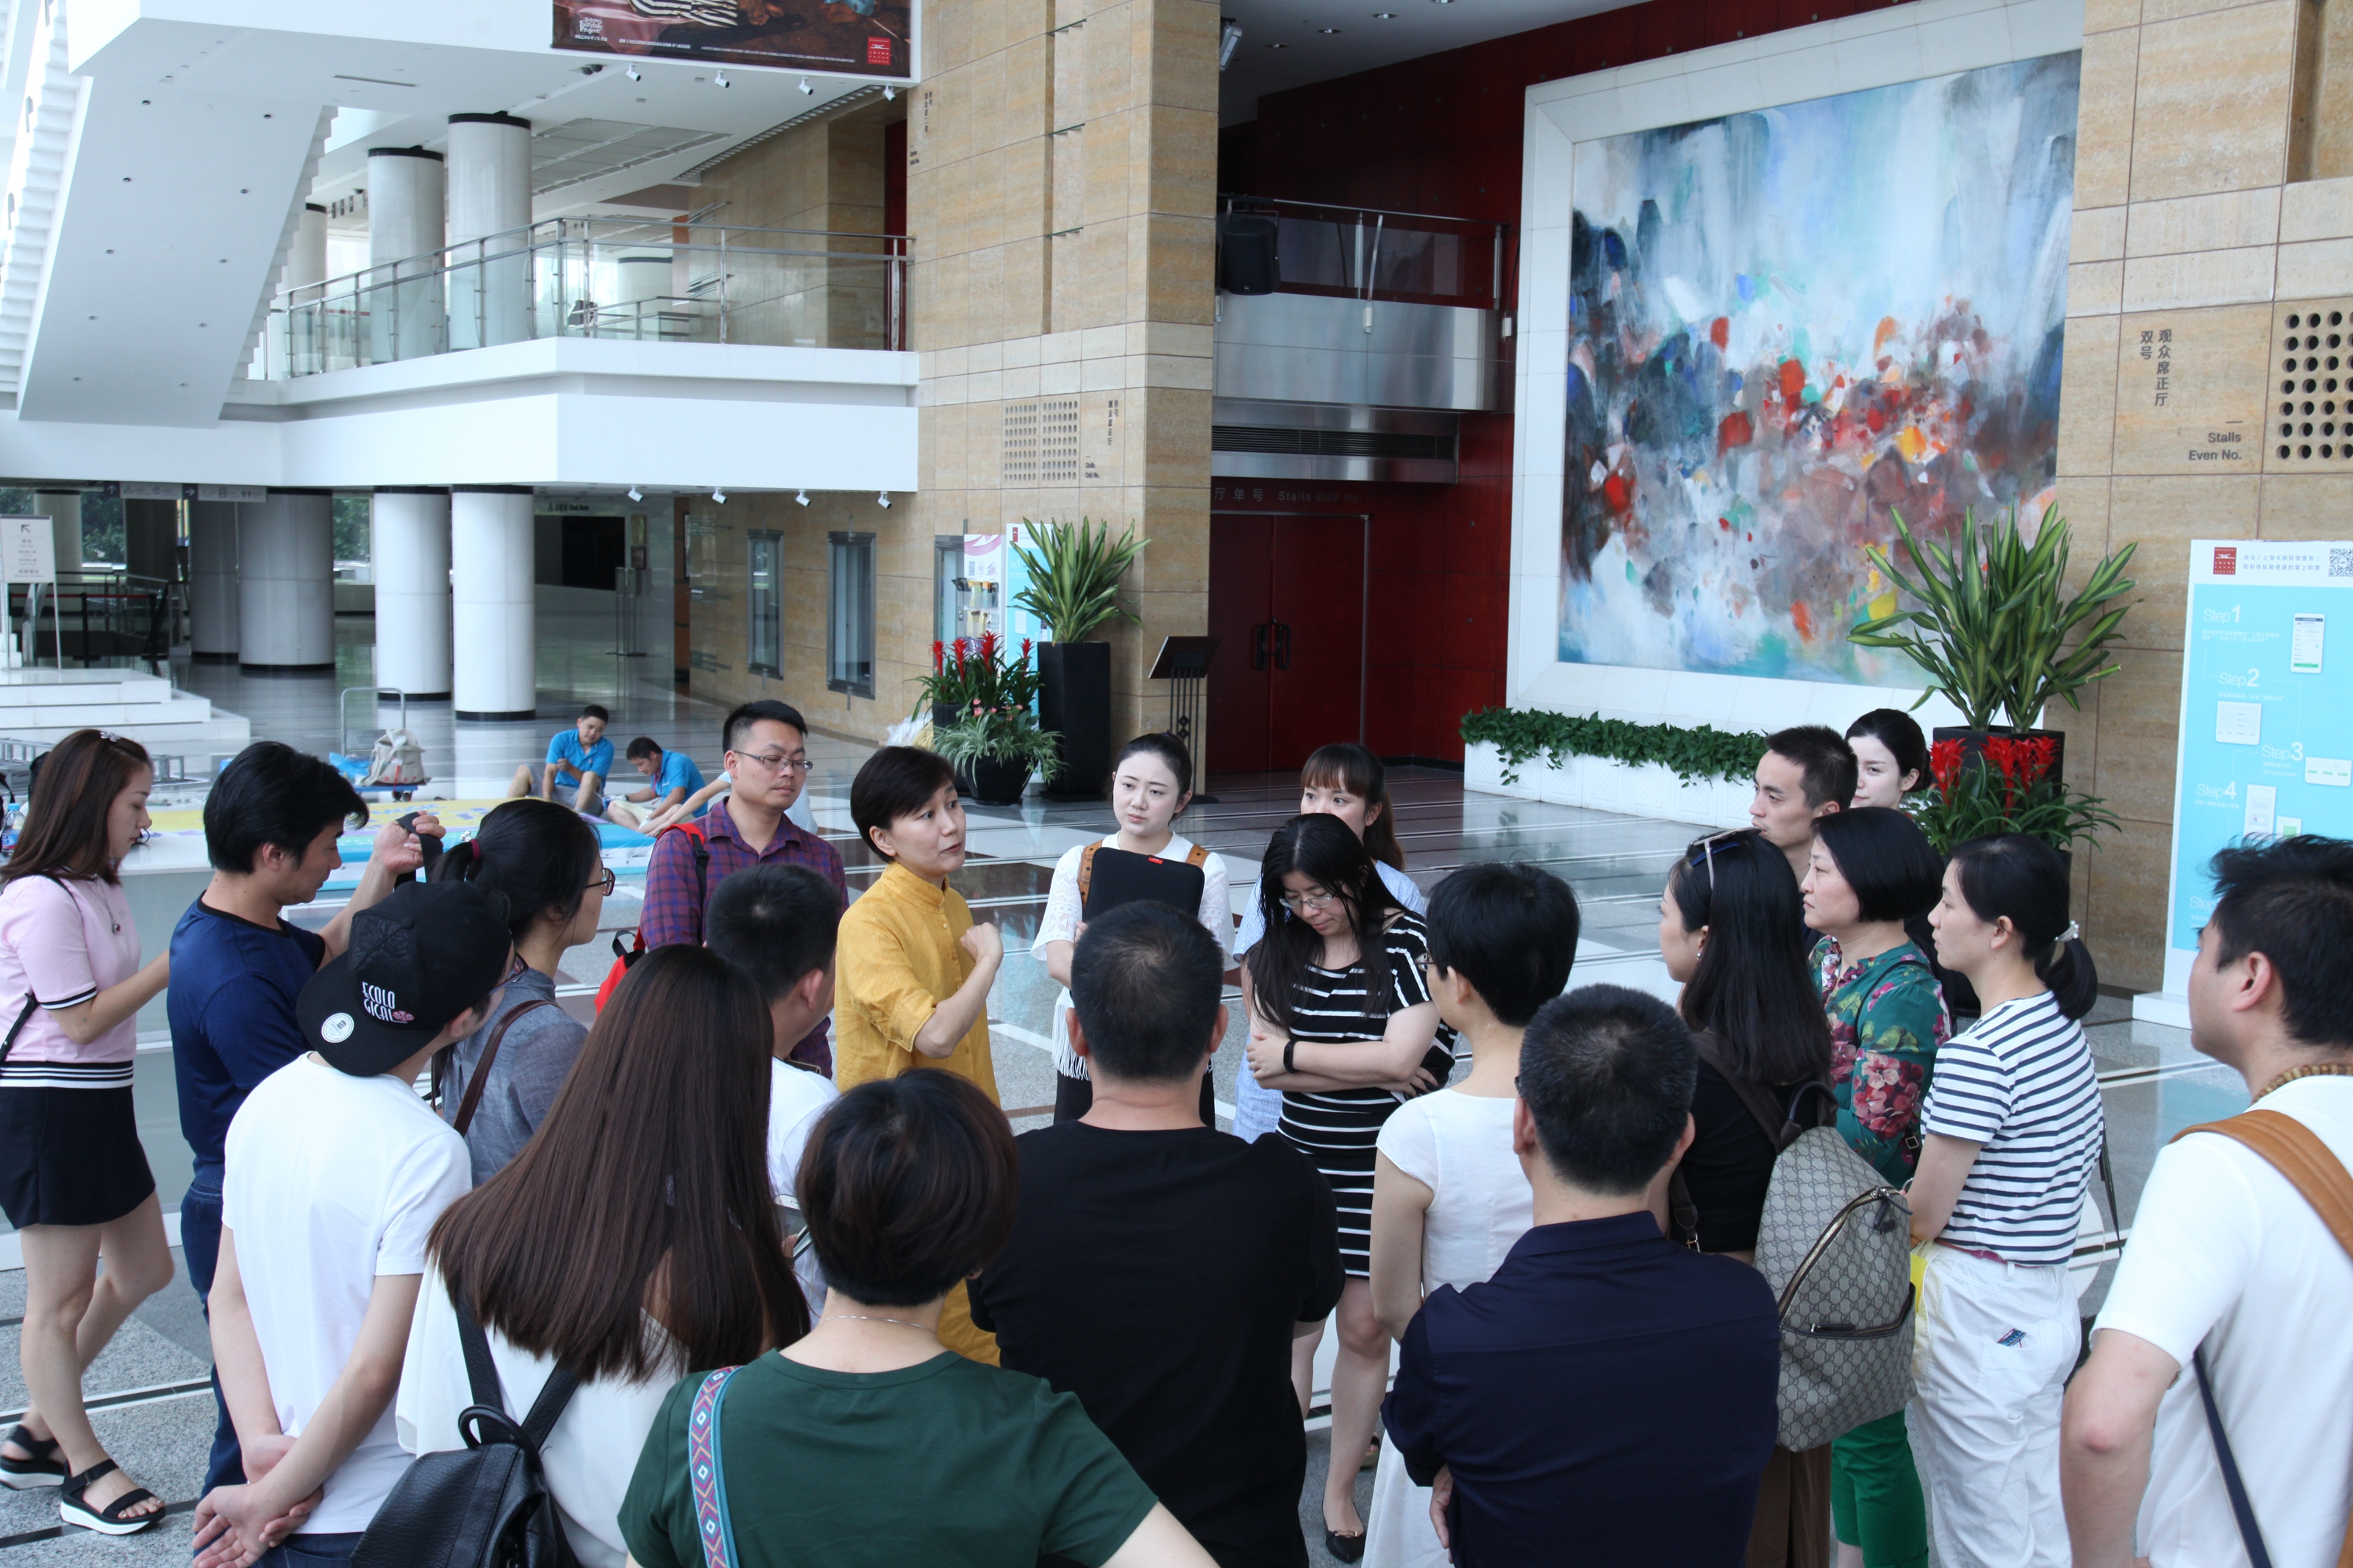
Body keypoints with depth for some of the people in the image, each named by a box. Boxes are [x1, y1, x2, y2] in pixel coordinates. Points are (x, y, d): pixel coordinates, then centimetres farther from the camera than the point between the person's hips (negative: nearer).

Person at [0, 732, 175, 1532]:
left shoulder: (96, 890, 11)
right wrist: (177, 960, -17)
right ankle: (85, 1472, 16)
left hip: (98, 1106, 10)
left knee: (144, 1270, 16)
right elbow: (81, 1021, -18)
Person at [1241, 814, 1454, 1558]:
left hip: (1381, 1169, -2)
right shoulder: (1276, 953, 3)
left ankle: (1340, 1489, 22)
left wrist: (1295, 1056, -7)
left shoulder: (1407, 943, -7)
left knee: (1366, 1330, 6)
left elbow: (1401, 1057, -16)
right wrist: (1366, 1070, -13)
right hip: (1300, 1162, 2)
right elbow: (1266, 1067, -5)